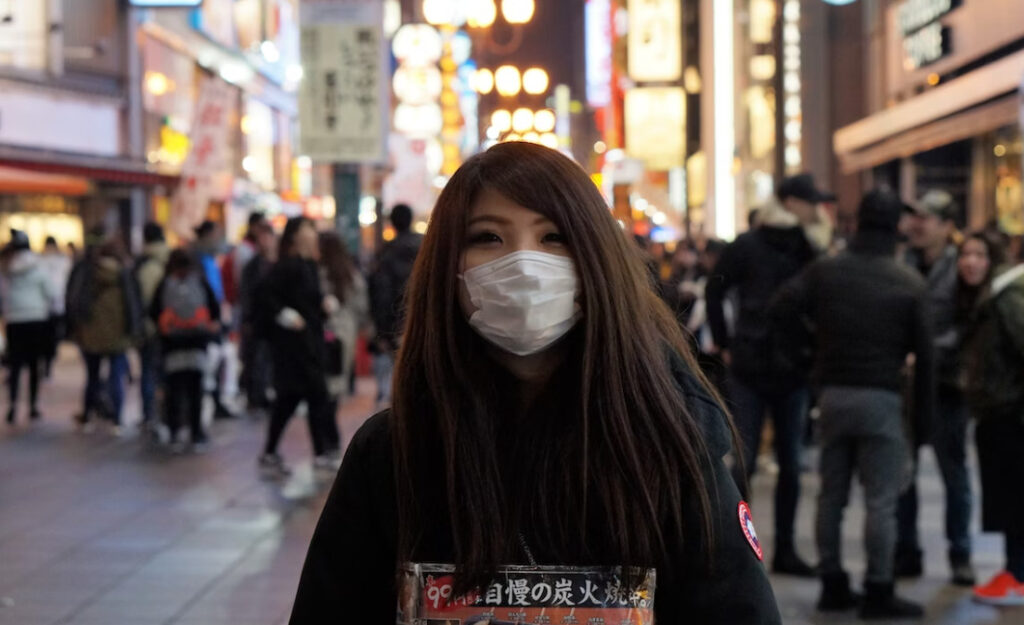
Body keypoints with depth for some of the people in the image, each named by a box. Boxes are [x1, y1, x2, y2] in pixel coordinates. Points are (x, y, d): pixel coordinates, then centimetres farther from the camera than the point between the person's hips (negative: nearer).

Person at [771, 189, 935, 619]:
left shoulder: (824, 271, 0)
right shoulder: (909, 284, -6)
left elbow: (779, 310, -9)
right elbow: (923, 350, -3)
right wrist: (924, 404, 8)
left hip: (833, 394, 4)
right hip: (880, 397, -3)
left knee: (831, 495, 12)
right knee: (880, 500, 0)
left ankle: (832, 584, 18)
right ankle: (878, 592, 1)